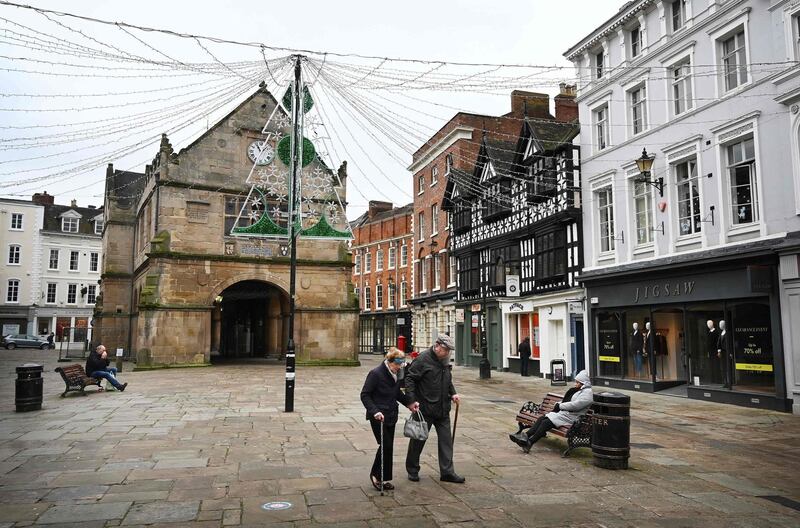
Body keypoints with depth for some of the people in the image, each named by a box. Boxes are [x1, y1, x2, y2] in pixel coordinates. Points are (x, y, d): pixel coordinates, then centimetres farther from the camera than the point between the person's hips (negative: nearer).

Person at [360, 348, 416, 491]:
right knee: (385, 445, -9)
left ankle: (385, 478, 20)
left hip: (391, 416, 7)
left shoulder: (396, 374, 5)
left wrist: (409, 402, 7)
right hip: (378, 416, -7)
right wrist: (375, 411, -25)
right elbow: (365, 395, -15)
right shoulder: (376, 374, -17)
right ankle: (375, 475, 10)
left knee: (389, 447, 9)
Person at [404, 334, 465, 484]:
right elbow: (409, 379, -15)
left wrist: (453, 393, 8)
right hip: (424, 408, -7)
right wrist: (412, 400, -22)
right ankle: (412, 470, 22)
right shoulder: (423, 359, -14)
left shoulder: (445, 361, 11)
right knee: (418, 439, 6)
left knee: (446, 439, 5)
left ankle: (447, 472, 13)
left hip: (443, 409, 7)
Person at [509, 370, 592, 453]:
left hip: (570, 417, -9)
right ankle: (526, 435, -18)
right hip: (563, 412, 9)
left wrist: (560, 406, -11)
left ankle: (530, 442, -24)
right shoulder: (575, 390, 22)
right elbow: (565, 400, 24)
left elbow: (575, 405, -20)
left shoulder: (587, 393, -7)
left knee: (546, 422, -23)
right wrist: (557, 404, 4)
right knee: (542, 418, -9)